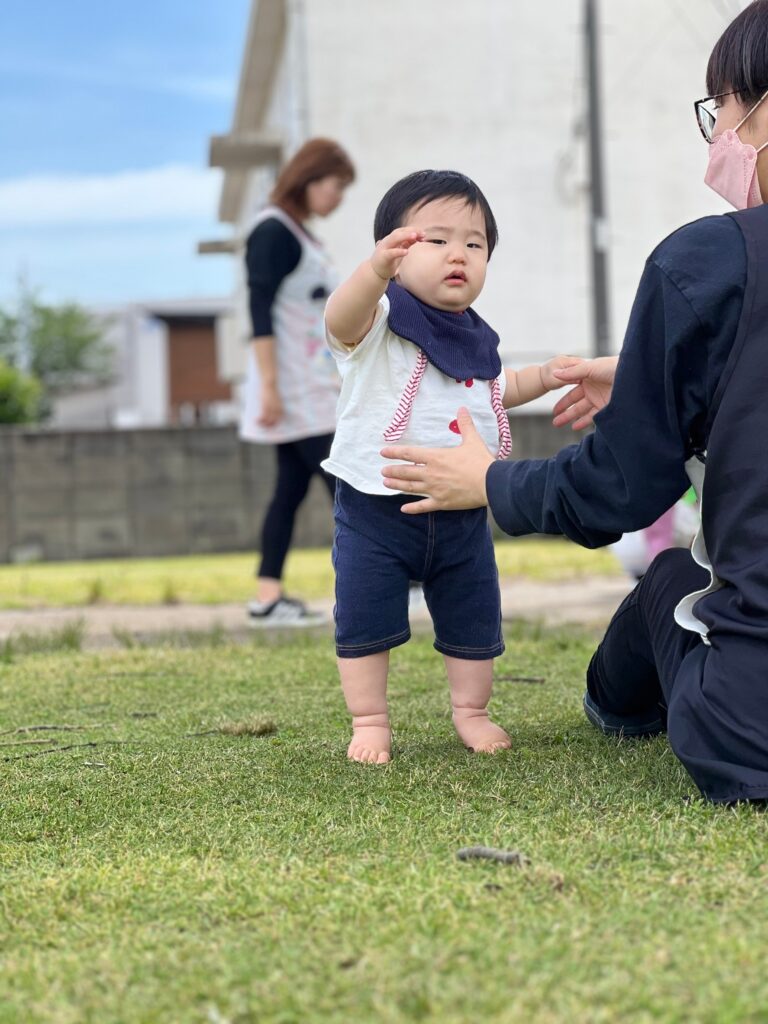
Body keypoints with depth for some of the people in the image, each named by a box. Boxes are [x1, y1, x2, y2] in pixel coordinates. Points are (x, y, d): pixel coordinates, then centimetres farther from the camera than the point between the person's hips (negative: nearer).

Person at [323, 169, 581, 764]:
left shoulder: (476, 340, 8)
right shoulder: (381, 321, -13)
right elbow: (341, 319, -39)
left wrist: (543, 377, 13)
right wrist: (378, 269, -58)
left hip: (462, 513, 5)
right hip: (376, 509, -5)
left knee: (473, 621, 12)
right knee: (365, 622, 2)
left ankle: (471, 711, 29)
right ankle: (370, 721, 17)